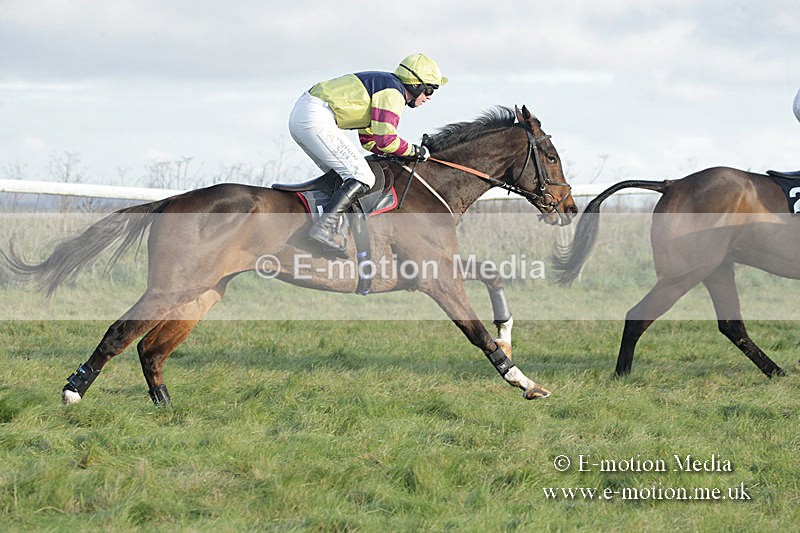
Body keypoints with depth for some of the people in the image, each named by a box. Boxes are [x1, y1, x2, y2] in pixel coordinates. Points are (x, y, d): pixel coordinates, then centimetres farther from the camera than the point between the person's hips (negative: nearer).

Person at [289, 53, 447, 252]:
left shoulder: (381, 83, 26)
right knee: (362, 177, -12)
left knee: (339, 175, 22)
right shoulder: (393, 93, -6)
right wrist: (414, 151, 1)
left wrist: (405, 153, 20)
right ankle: (324, 226, -22)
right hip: (316, 121, -11)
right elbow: (386, 140, -16)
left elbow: (369, 140, 29)